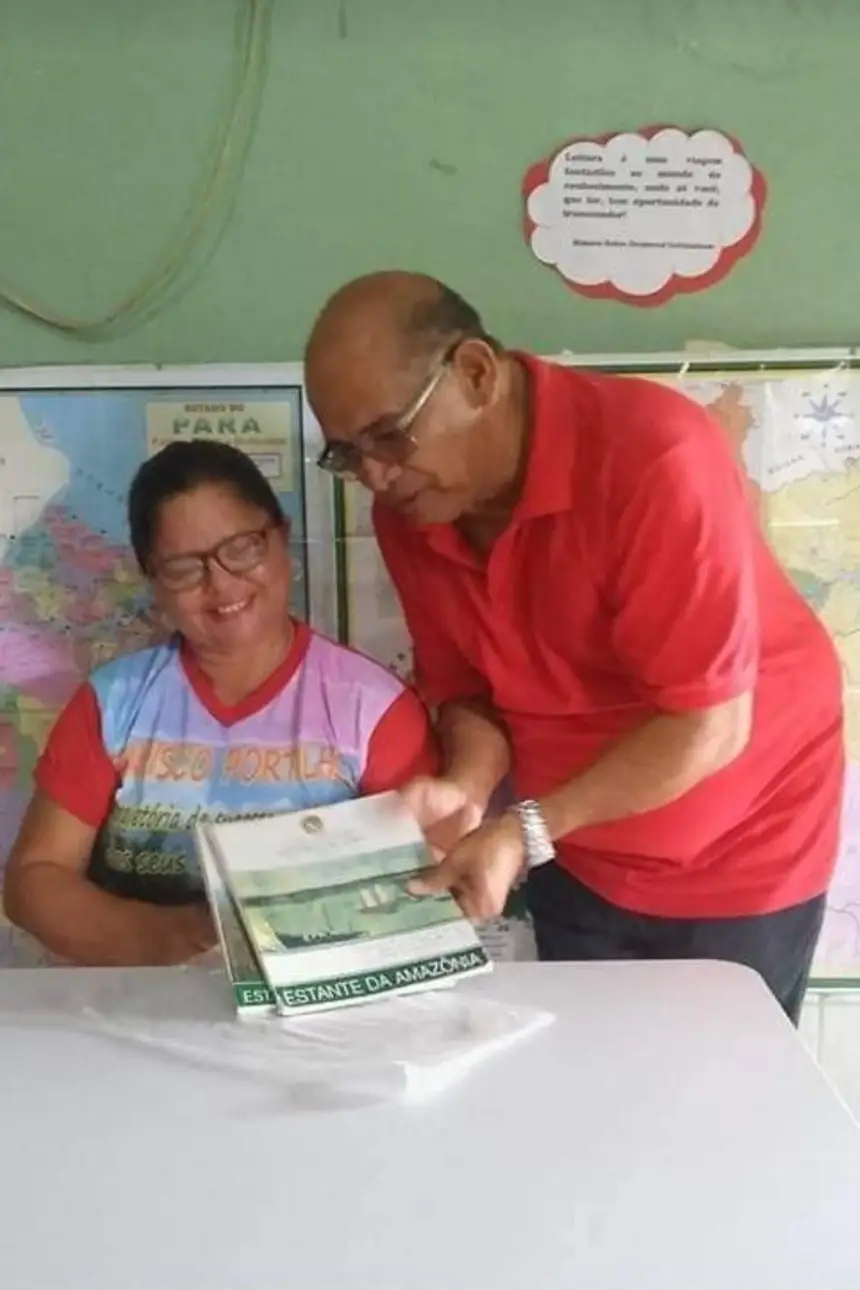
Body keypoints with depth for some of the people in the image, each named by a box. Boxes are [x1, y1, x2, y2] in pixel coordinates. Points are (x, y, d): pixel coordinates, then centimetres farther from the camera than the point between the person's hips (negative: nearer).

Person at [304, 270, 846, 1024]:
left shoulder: (653, 457, -30)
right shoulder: (408, 514, -10)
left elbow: (707, 727, -29)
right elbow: (468, 687, -2)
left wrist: (525, 830, -30)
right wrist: (468, 785, -23)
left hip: (738, 856, -5)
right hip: (577, 861, 5)